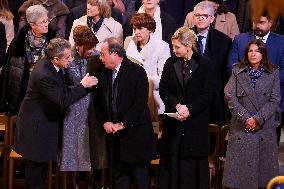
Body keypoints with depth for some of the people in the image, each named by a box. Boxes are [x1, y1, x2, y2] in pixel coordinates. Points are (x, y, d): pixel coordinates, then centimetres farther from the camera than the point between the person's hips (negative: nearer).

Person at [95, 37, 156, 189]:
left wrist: (123, 124, -16)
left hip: (135, 134, -5)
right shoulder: (104, 74, 10)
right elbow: (99, 103, 14)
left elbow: (140, 103, -14)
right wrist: (105, 122, -3)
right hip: (114, 136, 5)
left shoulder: (137, 72, -8)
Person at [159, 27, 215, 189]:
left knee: (193, 161, 0)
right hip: (174, 121, 3)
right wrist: (177, 105, -12)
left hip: (196, 122, -2)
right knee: (172, 160, 2)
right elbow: (163, 90, 4)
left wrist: (188, 109, -14)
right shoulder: (170, 63, 6)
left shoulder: (204, 65, -2)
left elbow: (208, 94, -6)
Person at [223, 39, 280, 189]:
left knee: (263, 167, 1)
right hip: (241, 127, 0)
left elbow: (274, 100, -2)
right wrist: (245, 118, -12)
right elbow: (230, 96, -3)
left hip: (265, 127, 0)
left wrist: (258, 119, -12)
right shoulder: (237, 71, 5)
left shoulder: (273, 73, 3)